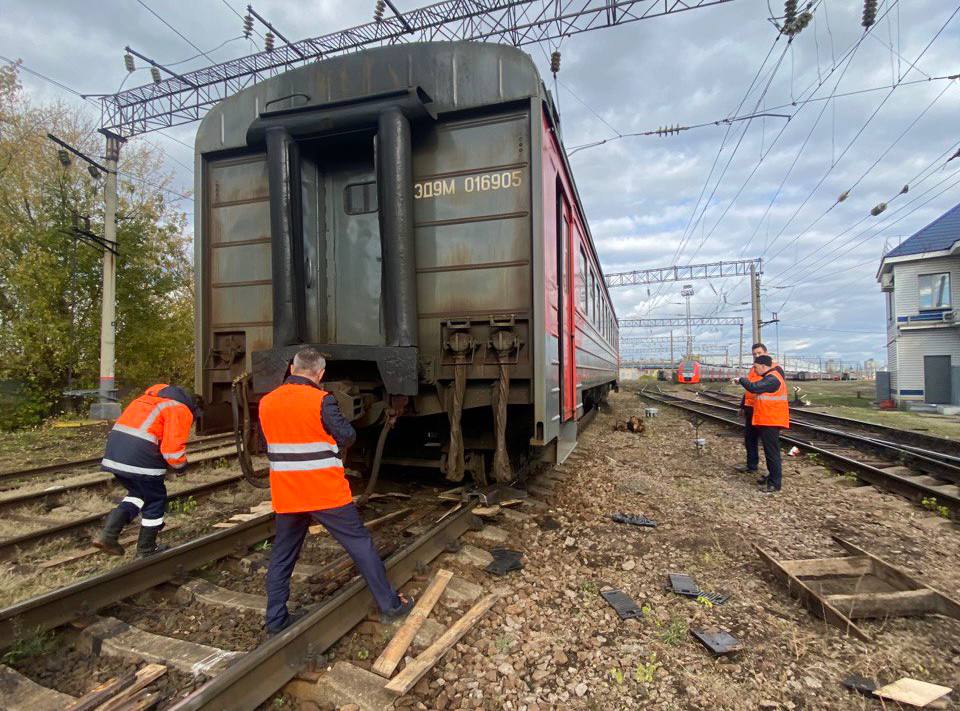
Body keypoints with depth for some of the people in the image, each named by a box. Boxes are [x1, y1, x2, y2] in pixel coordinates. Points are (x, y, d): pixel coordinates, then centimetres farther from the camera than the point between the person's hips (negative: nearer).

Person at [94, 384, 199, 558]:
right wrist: (181, 465, 9)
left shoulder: (155, 397, 25)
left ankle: (108, 534, 12)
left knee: (138, 493, 26)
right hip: (139, 452, -8)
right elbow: (173, 448, -11)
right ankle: (146, 551, 23)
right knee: (155, 500, 12)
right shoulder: (181, 411, -1)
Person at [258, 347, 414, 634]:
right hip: (326, 492, -5)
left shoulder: (266, 403, 2)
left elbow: (268, 445, 13)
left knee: (282, 556, 18)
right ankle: (390, 604, 15)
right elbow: (348, 436, -10)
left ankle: (275, 620, 26)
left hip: (285, 496, 5)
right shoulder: (321, 400, -16)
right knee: (360, 544, 6)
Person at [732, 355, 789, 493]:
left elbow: (753, 387, -25)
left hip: (771, 421, -10)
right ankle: (772, 476, 30)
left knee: (772, 452, -5)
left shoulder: (772, 379, -18)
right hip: (767, 421, 10)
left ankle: (775, 483, 0)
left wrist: (741, 380, -10)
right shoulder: (770, 377, 15)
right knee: (769, 450, 18)